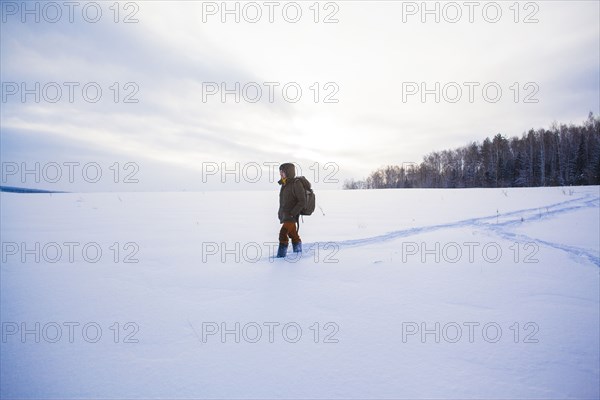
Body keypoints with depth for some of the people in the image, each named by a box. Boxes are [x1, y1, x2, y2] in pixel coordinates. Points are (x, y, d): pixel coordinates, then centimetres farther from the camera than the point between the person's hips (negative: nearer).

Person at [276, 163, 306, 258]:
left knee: (283, 233, -20)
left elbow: (302, 202, -17)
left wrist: (292, 213, -20)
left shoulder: (296, 184, -15)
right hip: (284, 215, 9)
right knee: (293, 234, 18)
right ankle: (298, 253, 32)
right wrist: (280, 212, 13)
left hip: (291, 216, -9)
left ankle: (281, 254, -15)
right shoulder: (285, 184, 10)